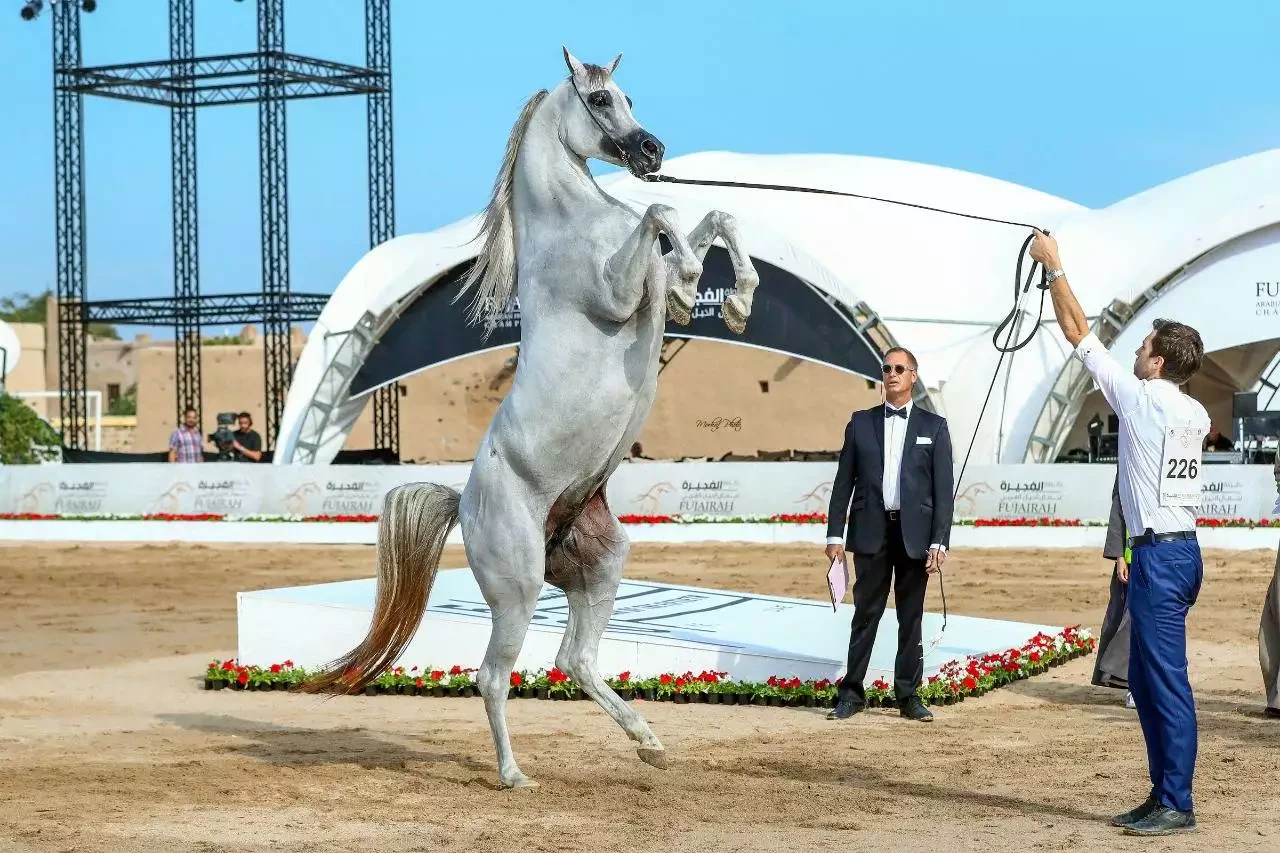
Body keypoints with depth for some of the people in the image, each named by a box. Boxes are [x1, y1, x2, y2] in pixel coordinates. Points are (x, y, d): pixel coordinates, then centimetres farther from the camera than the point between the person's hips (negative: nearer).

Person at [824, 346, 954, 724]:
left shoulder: (933, 427, 5)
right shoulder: (861, 422, 9)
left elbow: (943, 489, 1)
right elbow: (844, 482, 7)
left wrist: (939, 542, -7)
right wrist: (834, 535, 1)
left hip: (914, 534, 0)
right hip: (871, 532, 1)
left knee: (911, 618, 5)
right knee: (865, 614, 3)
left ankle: (908, 696, 11)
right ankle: (852, 693, 8)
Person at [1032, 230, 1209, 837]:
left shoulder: (1142, 398, -11)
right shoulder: (1195, 414, 10)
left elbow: (1078, 332, -5)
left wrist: (1053, 266, 5)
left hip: (1160, 555, -9)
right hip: (1179, 551, 9)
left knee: (1166, 679, -7)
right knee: (1146, 677, 14)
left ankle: (1177, 805, -5)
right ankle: (1162, 793, 18)